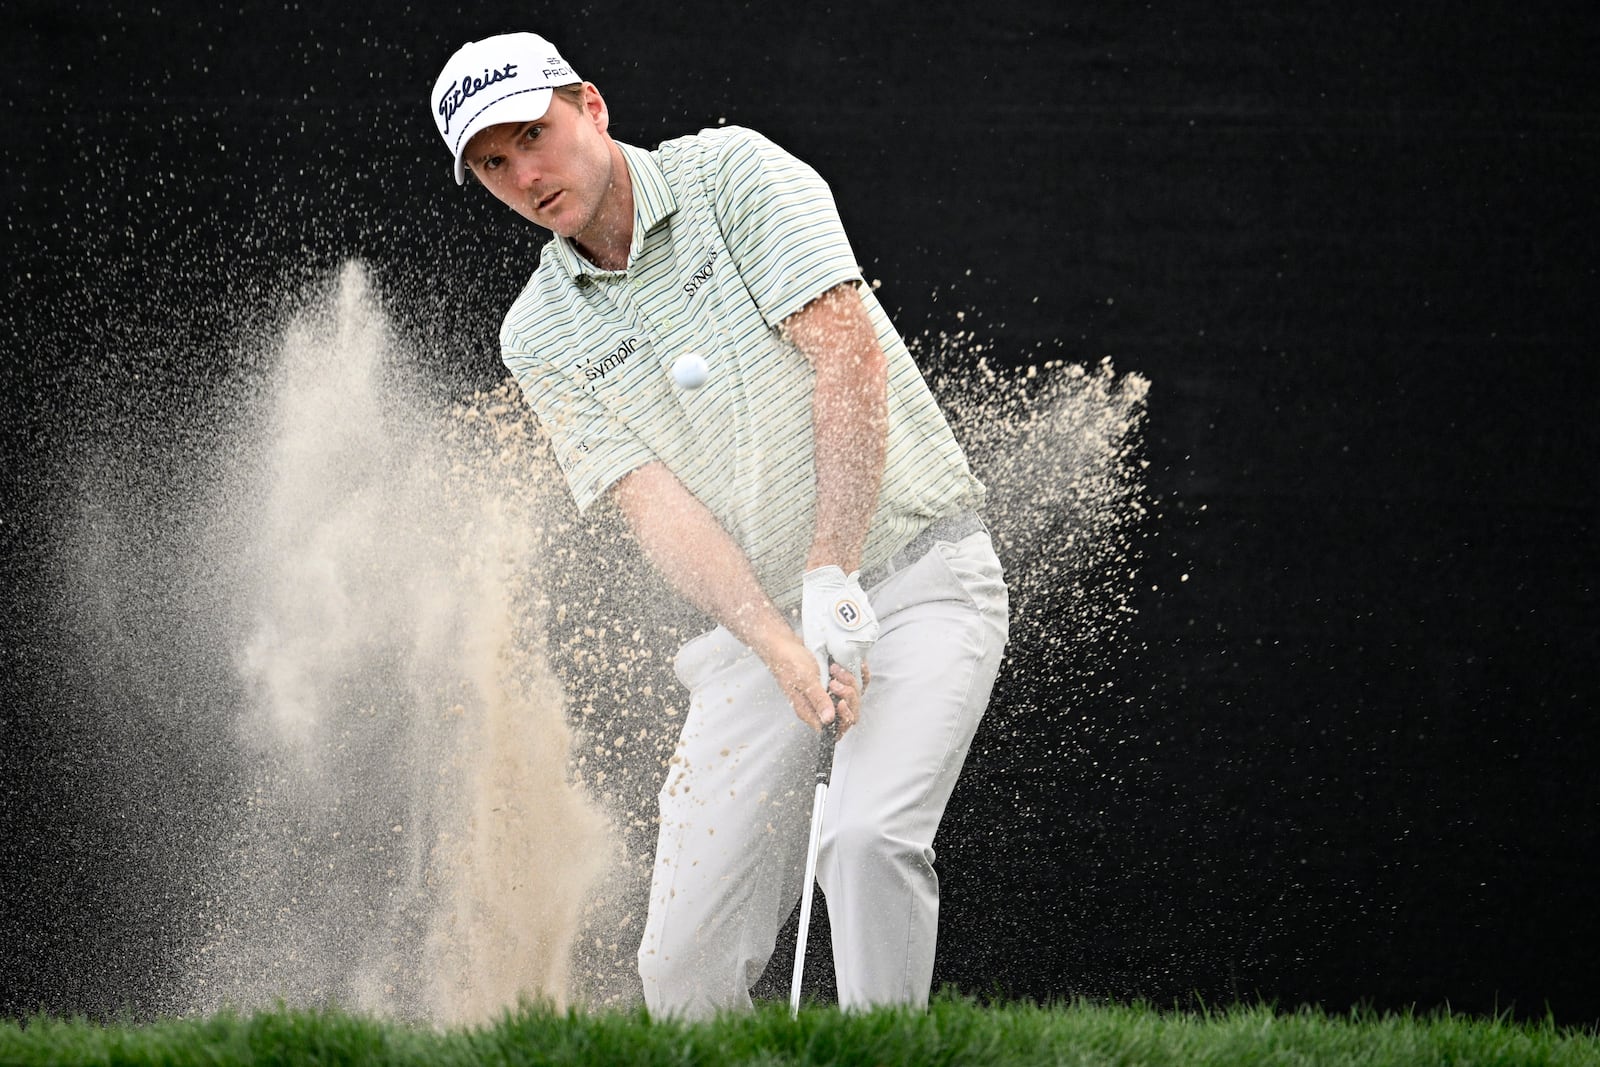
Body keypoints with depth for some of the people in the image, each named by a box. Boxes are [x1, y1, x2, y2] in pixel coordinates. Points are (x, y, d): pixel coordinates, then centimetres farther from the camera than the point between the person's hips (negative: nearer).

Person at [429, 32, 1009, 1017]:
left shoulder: (736, 174, -6)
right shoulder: (540, 339, 4)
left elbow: (848, 357, -16)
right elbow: (655, 503, -8)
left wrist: (832, 579, -25)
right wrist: (785, 650, -24)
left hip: (920, 574, -4)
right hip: (762, 623, 4)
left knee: (868, 838, -28)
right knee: (685, 960, -6)